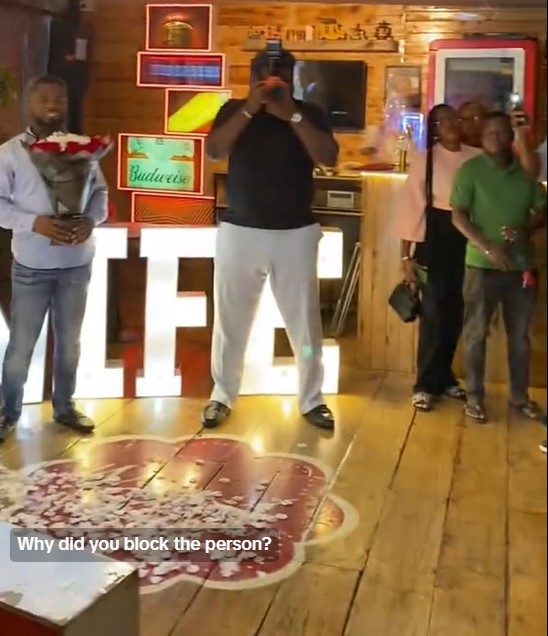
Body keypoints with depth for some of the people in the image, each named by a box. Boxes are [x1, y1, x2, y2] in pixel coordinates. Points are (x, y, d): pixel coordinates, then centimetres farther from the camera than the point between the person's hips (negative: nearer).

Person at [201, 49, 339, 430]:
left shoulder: (309, 114, 3)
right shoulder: (234, 110, 5)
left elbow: (330, 159, -12)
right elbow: (214, 152, -11)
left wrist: (292, 115, -18)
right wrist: (249, 109, -19)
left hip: (295, 233, 0)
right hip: (239, 231, 0)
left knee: (305, 321, 4)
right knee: (230, 320, 6)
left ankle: (312, 400, 17)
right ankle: (222, 397, 21)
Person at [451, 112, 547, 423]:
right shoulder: (470, 170, -4)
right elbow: (459, 216, -8)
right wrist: (487, 247, -18)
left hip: (522, 265, 3)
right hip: (483, 265, -3)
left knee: (520, 335, 11)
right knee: (476, 333, 4)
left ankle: (520, 395, 25)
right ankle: (475, 396, 16)